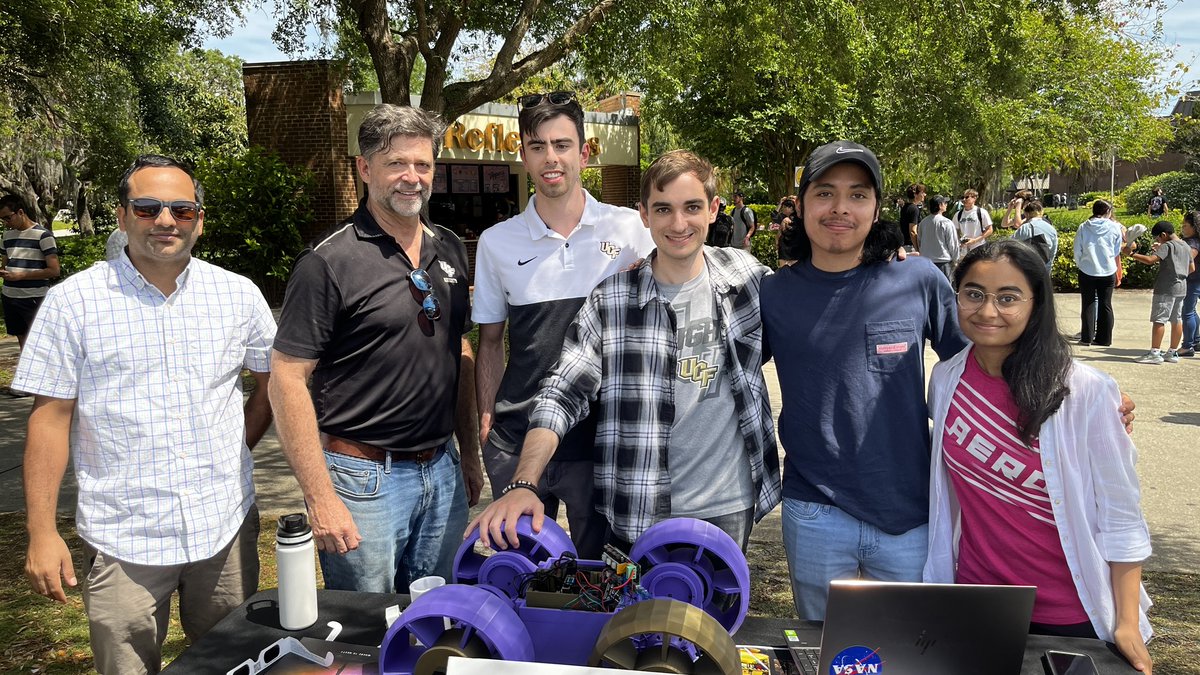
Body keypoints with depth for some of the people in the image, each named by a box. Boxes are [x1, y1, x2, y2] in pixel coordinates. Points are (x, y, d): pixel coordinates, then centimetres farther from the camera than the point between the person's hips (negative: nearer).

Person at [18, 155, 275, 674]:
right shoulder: (72, 302, -4)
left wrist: (232, 452, 4)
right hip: (123, 539, -2)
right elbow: (50, 419, -3)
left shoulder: (239, 295, 2)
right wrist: (42, 533, -6)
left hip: (226, 527, 2)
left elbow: (272, 383, 14)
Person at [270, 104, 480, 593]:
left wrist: (470, 454, 14)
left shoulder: (449, 251, 8)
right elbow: (287, 380, -14)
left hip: (442, 472, 6)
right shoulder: (328, 262, -12)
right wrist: (320, 498, -17)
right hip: (363, 477, -6)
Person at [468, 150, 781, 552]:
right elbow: (561, 396, -10)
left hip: (728, 510, 2)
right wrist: (523, 485, -22)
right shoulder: (611, 300, -6)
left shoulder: (746, 277, -1)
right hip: (637, 515, -1)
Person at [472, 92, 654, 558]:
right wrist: (486, 424, 4)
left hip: (604, 433, -1)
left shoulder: (627, 228, 0)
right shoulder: (497, 242, 5)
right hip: (517, 440, 1)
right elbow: (490, 343, 11)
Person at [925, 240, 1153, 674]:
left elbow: (1120, 517, -10)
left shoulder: (1085, 391, -16)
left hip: (1071, 617, -3)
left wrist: (1127, 622, -11)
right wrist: (936, 586, 10)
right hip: (974, 603, 3)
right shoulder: (946, 380, -4)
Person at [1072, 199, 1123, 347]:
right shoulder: (1114, 227, -2)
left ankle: (1086, 337, 5)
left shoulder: (1083, 227, -2)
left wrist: (1079, 265, 15)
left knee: (1088, 304, 7)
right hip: (1108, 272, 0)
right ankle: (1104, 338, 9)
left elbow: (1077, 252, 1)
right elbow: (1117, 253, 5)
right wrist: (1118, 274, 16)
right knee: (1105, 305, 8)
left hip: (1087, 272, 0)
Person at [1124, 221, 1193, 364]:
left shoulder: (1167, 246, -12)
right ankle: (1173, 353, 16)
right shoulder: (1186, 247, 14)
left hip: (1166, 288, -9)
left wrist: (1131, 253, -21)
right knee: (1177, 320, 10)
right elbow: (1192, 269, 20)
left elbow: (1150, 260, -24)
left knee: (1158, 319, -7)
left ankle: (1154, 353, -9)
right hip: (1181, 288, 9)